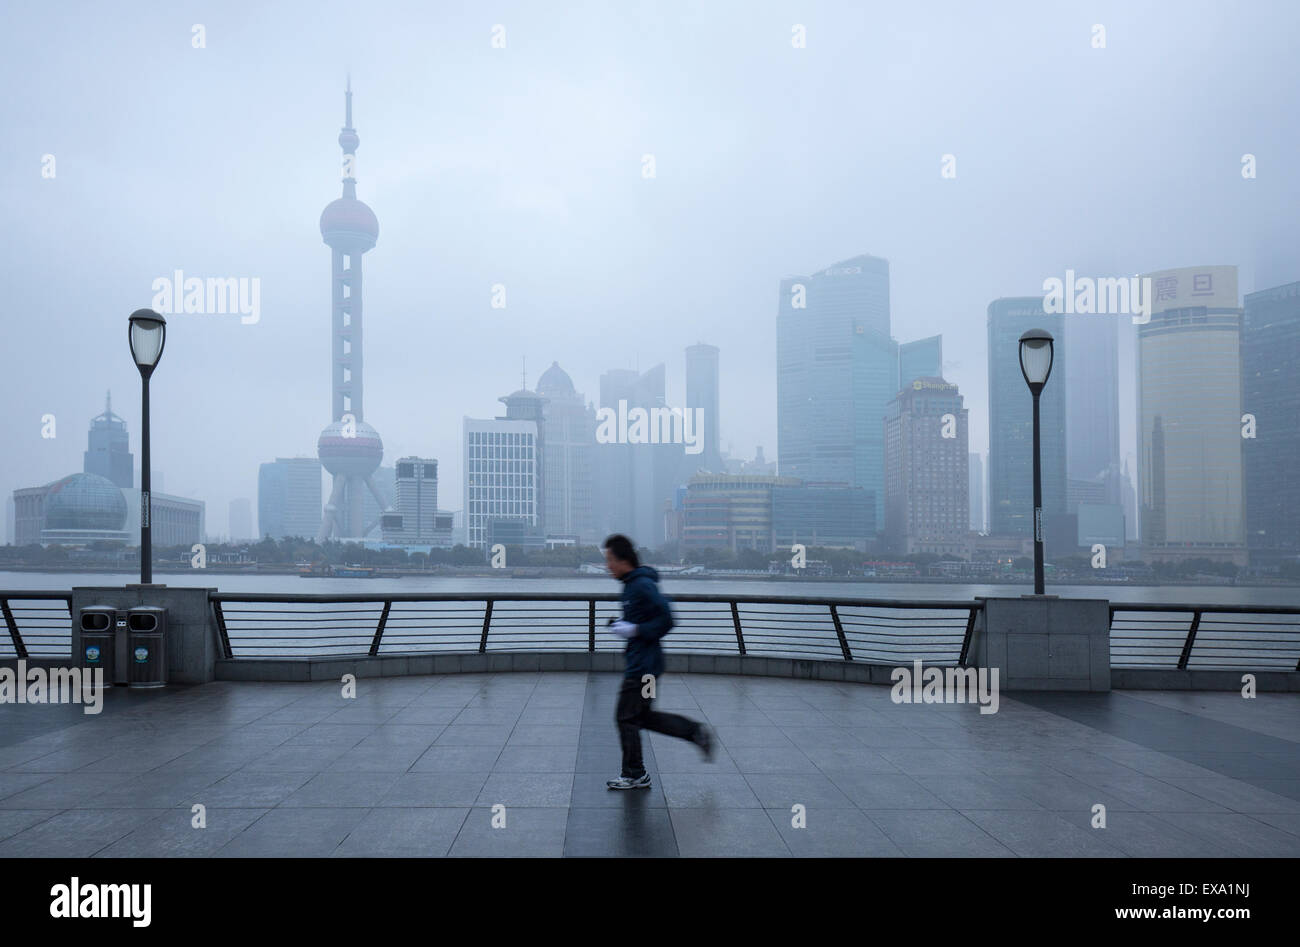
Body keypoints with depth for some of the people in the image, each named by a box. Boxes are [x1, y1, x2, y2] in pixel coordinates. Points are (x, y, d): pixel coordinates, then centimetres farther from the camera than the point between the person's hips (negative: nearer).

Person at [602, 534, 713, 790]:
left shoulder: (643, 585, -19)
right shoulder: (633, 584, 11)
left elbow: (666, 620, -24)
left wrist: (635, 630, -20)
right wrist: (624, 625, 10)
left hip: (643, 665, -10)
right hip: (639, 661, 10)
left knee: (627, 717, 0)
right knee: (643, 716, 16)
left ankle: (635, 775, 12)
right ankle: (696, 732, 20)